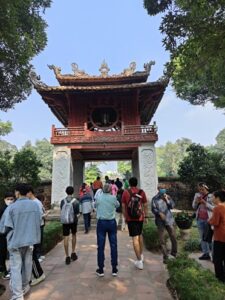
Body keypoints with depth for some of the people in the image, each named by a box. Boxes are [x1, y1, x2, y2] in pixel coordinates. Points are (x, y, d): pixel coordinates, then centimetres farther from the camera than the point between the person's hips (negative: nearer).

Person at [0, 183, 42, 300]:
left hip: (16, 241, -4)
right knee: (27, 264, 20)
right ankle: (25, 287, 38)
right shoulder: (35, 205, -6)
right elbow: (39, 222, 4)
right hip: (30, 240, 4)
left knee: (16, 268, 7)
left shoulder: (11, 207, -19)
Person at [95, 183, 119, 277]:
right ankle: (114, 269, 19)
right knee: (113, 245, 10)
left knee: (100, 246, 9)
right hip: (111, 222, 0)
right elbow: (117, 205, 10)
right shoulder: (113, 198, -9)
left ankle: (101, 270, 18)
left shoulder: (98, 198, -8)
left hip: (101, 222, 0)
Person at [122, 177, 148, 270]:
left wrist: (125, 217, 9)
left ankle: (139, 261, 1)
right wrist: (146, 216, 12)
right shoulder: (141, 192, -2)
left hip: (130, 218, -3)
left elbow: (123, 206, -2)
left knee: (135, 238, 0)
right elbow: (145, 205, 2)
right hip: (140, 217, 3)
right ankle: (141, 255, 37)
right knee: (140, 235, 23)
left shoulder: (125, 192, -5)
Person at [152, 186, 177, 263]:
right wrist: (160, 213, -21)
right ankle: (165, 257, 14)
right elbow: (153, 209, -6)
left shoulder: (168, 197, 8)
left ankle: (174, 254, 30)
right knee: (162, 240, 1)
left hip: (169, 220, 2)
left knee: (173, 238, 8)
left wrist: (167, 200, -12)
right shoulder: (155, 199, -1)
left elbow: (172, 206, -1)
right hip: (160, 221, -2)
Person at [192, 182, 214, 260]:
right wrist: (196, 202, -8)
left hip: (208, 219, -5)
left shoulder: (211, 196, -7)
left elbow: (214, 208, -12)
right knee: (202, 237, 11)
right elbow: (194, 207, 10)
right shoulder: (197, 195, 6)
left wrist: (205, 203, -20)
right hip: (200, 219, 5)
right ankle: (206, 254, 21)